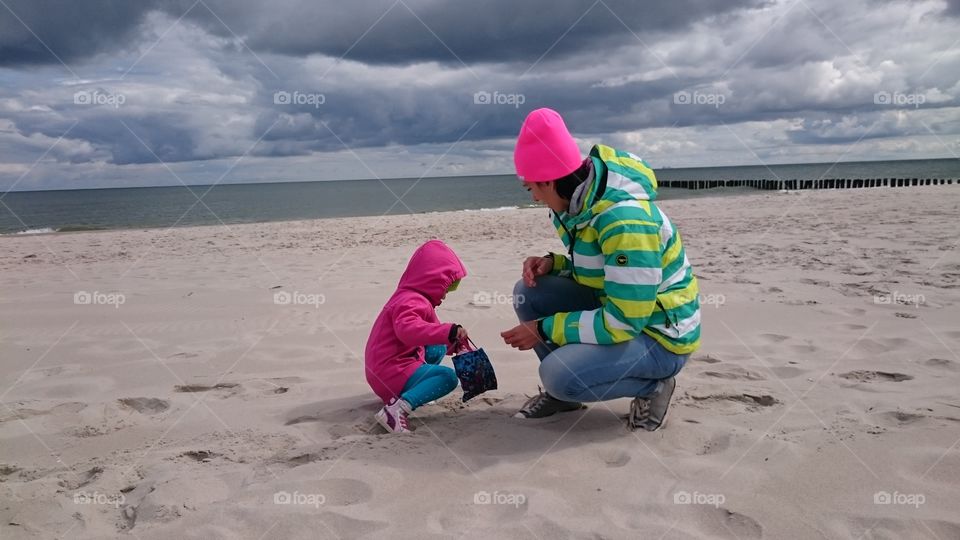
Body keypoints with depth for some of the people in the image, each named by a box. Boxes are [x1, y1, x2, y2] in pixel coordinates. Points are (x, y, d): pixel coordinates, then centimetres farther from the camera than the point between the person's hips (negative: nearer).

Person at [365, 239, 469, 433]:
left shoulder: (411, 297, 18)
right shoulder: (410, 302, -18)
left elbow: (426, 330, 26)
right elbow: (408, 329, -40)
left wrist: (453, 344, 16)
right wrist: (449, 331, -43)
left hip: (386, 368, 10)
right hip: (391, 373, -10)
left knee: (438, 349, 19)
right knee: (448, 377, -20)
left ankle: (410, 391, 4)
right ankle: (397, 408, -30)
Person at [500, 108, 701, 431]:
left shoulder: (626, 220, -31)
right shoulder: (583, 198, -3)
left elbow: (623, 322, -30)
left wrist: (545, 330, -22)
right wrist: (553, 263, -7)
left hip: (658, 337, -9)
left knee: (559, 374, -28)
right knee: (529, 293, -5)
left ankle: (652, 384, -1)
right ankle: (563, 392, 11)